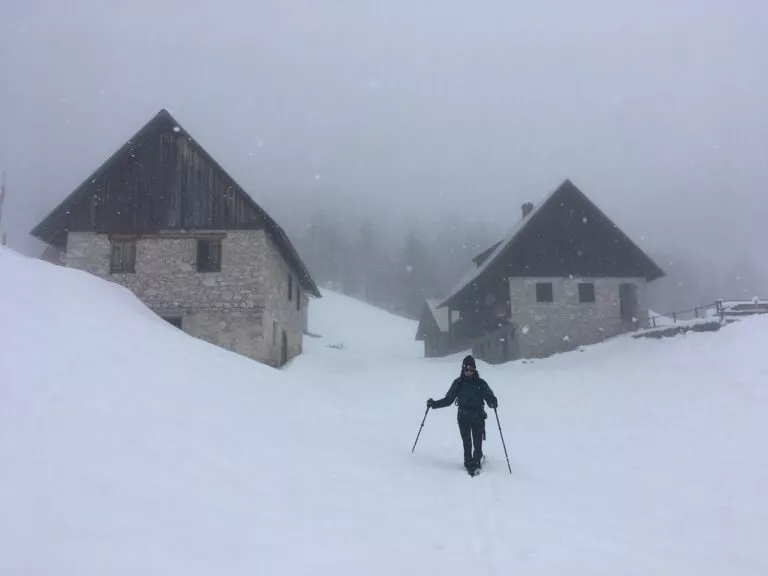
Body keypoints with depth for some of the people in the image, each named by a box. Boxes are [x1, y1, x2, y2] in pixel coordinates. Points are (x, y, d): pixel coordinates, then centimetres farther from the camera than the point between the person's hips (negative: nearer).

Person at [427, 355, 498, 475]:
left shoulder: (481, 383, 1)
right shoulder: (458, 383, 4)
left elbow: (490, 397, -4)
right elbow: (448, 399, 9)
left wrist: (493, 403, -27)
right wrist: (434, 404, 1)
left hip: (478, 417, 0)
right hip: (463, 417, 1)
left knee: (477, 443, -4)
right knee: (466, 443, -2)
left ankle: (476, 463, 15)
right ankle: (468, 464, 10)